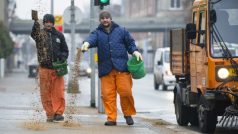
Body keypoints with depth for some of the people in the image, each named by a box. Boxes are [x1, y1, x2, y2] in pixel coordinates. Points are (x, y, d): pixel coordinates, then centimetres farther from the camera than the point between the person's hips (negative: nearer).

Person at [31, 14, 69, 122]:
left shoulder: (59, 35, 11)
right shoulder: (40, 34, 4)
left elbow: (65, 50, 18)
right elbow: (34, 33, -22)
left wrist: (62, 59, -3)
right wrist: (36, 23, -42)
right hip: (44, 68, -1)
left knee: (58, 92, -5)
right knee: (46, 93, 1)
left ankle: (58, 112, -1)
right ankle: (49, 114, 7)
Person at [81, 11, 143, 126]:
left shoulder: (121, 31, 14)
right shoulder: (97, 33, 11)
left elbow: (130, 43, 17)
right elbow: (91, 39, -10)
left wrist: (135, 51, -5)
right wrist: (86, 43, -34)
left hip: (121, 68, -1)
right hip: (105, 69, 1)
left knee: (125, 91, -8)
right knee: (107, 94, -4)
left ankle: (128, 114, 12)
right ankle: (111, 118, 4)